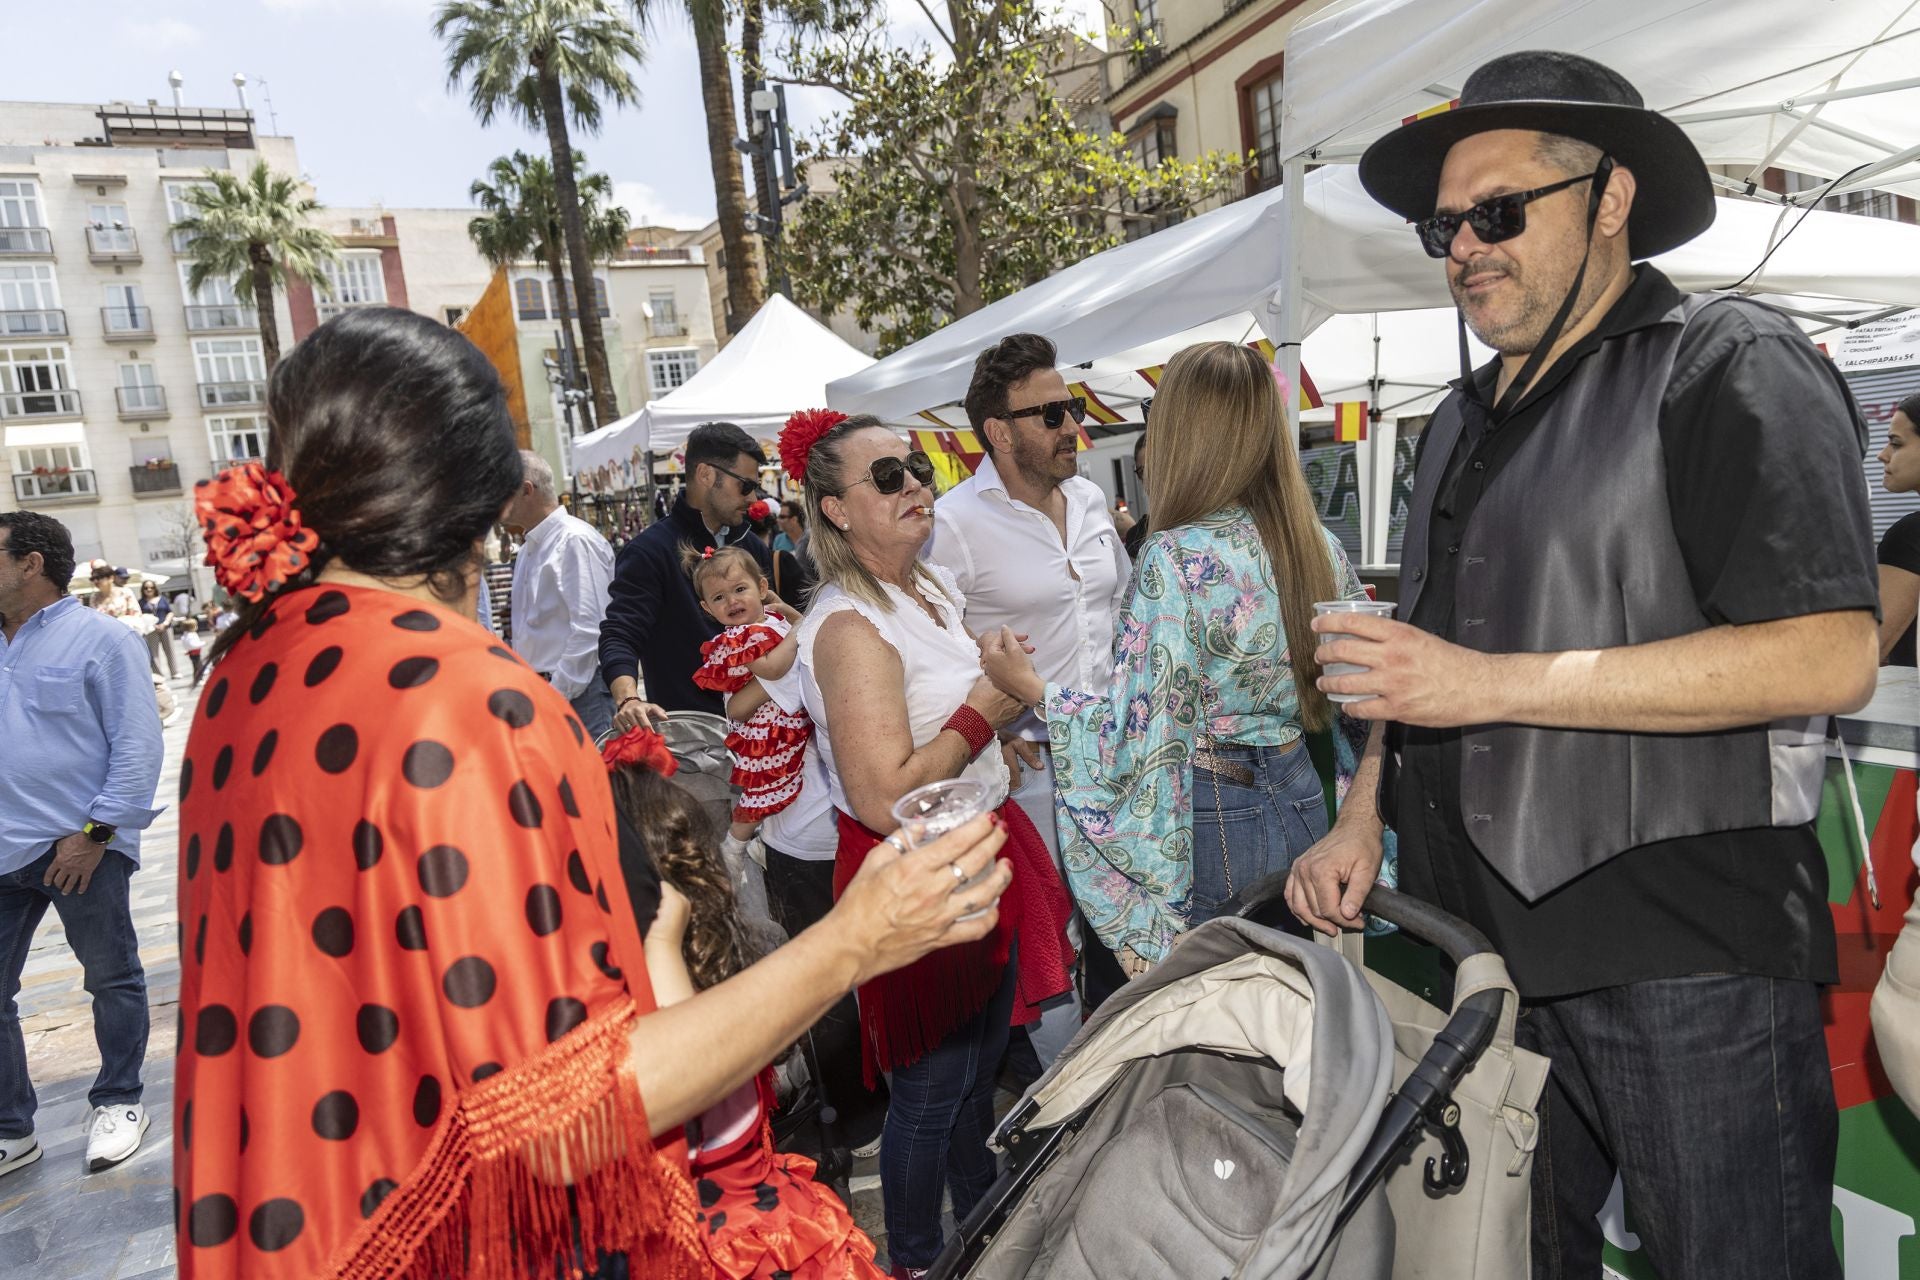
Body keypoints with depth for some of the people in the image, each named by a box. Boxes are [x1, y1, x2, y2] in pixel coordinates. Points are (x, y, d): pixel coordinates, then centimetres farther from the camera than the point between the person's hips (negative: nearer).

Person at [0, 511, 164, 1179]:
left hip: (82, 848, -6)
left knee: (113, 980, 10)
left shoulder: (100, 640, -9)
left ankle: (116, 1103, 27)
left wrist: (96, 833, -17)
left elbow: (137, 746, -13)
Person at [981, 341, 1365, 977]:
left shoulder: (1176, 558, -20)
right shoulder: (1319, 545, 1)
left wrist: (1029, 685, -7)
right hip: (1304, 803, 7)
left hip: (1215, 829, -6)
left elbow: (1136, 735, -20)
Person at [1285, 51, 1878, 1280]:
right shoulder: (1464, 419, 16)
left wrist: (1500, 685, -22)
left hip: (1683, 949, -7)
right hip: (1482, 941, 7)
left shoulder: (1732, 364, -7)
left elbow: (1829, 656, -19)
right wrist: (1366, 820, 8)